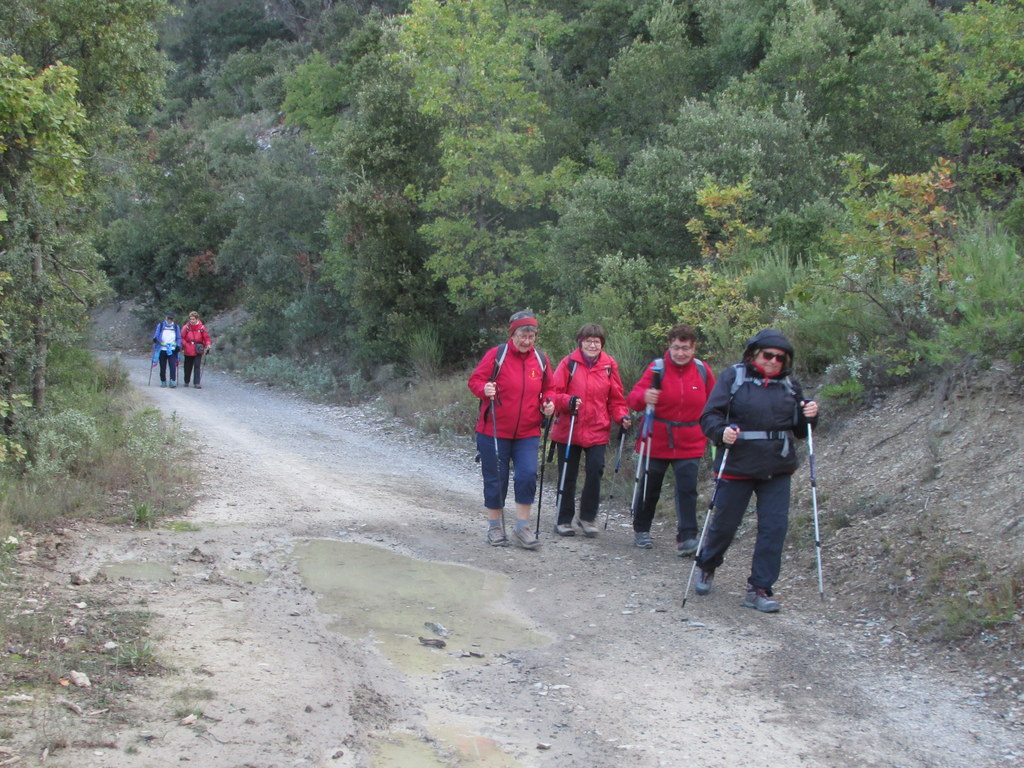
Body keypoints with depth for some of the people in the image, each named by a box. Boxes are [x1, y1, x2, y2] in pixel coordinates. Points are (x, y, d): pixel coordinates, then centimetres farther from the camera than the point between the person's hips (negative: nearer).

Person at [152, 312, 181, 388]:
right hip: (162, 349, 0)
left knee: (173, 366, -13)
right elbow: (156, 334, 5)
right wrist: (155, 338, -17)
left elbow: (179, 338, 13)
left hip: (172, 350, 0)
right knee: (163, 367, 5)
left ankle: (173, 381, -16)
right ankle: (163, 381, 16)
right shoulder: (160, 325, 10)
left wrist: (178, 346, -2)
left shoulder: (176, 327, 13)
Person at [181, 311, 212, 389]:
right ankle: (186, 381, 30)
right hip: (188, 351, 1)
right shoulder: (186, 327, -2)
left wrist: (208, 344, -9)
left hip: (198, 350, -1)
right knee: (188, 367, 13)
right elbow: (182, 337, 4)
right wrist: (184, 344, -11)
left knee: (197, 367, -8)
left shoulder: (201, 327, -2)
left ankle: (196, 383, -8)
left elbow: (206, 337, 5)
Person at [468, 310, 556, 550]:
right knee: (496, 480, 4)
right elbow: (475, 380, -3)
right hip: (494, 432, -2)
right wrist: (485, 389, -24)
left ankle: (522, 527, 3)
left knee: (528, 475, -11)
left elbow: (547, 389, 17)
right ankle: (495, 527, 21)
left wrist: (548, 404, -4)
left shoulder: (541, 359, 6)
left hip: (527, 433, 2)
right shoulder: (497, 354, -6)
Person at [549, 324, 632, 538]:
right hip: (568, 430, -1)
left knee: (595, 471, -7)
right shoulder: (569, 363, -4)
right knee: (567, 476, 6)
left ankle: (587, 518, 13)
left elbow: (616, 398, 10)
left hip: (597, 431, 1)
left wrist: (622, 417, -7)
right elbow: (554, 393, -4)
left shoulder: (609, 365, 3)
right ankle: (564, 520, 20)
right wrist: (568, 401, -23)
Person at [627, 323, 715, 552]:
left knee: (687, 489, -7)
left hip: (689, 444, 1)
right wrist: (644, 397, -38)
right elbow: (634, 396, -16)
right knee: (649, 488, 11)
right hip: (657, 441, -1)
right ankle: (641, 530, 29)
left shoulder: (702, 370, 1)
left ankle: (687, 538, -4)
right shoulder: (657, 368, -8)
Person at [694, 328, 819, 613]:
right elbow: (710, 416, -8)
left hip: (777, 471, 3)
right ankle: (707, 566, 37)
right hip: (737, 468, -3)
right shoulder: (733, 377, -4)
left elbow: (799, 430, 17)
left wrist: (809, 417, -4)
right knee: (724, 523, 8)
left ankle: (759, 589, 7)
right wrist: (722, 432, -28)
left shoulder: (789, 385, 9)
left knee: (774, 527, -2)